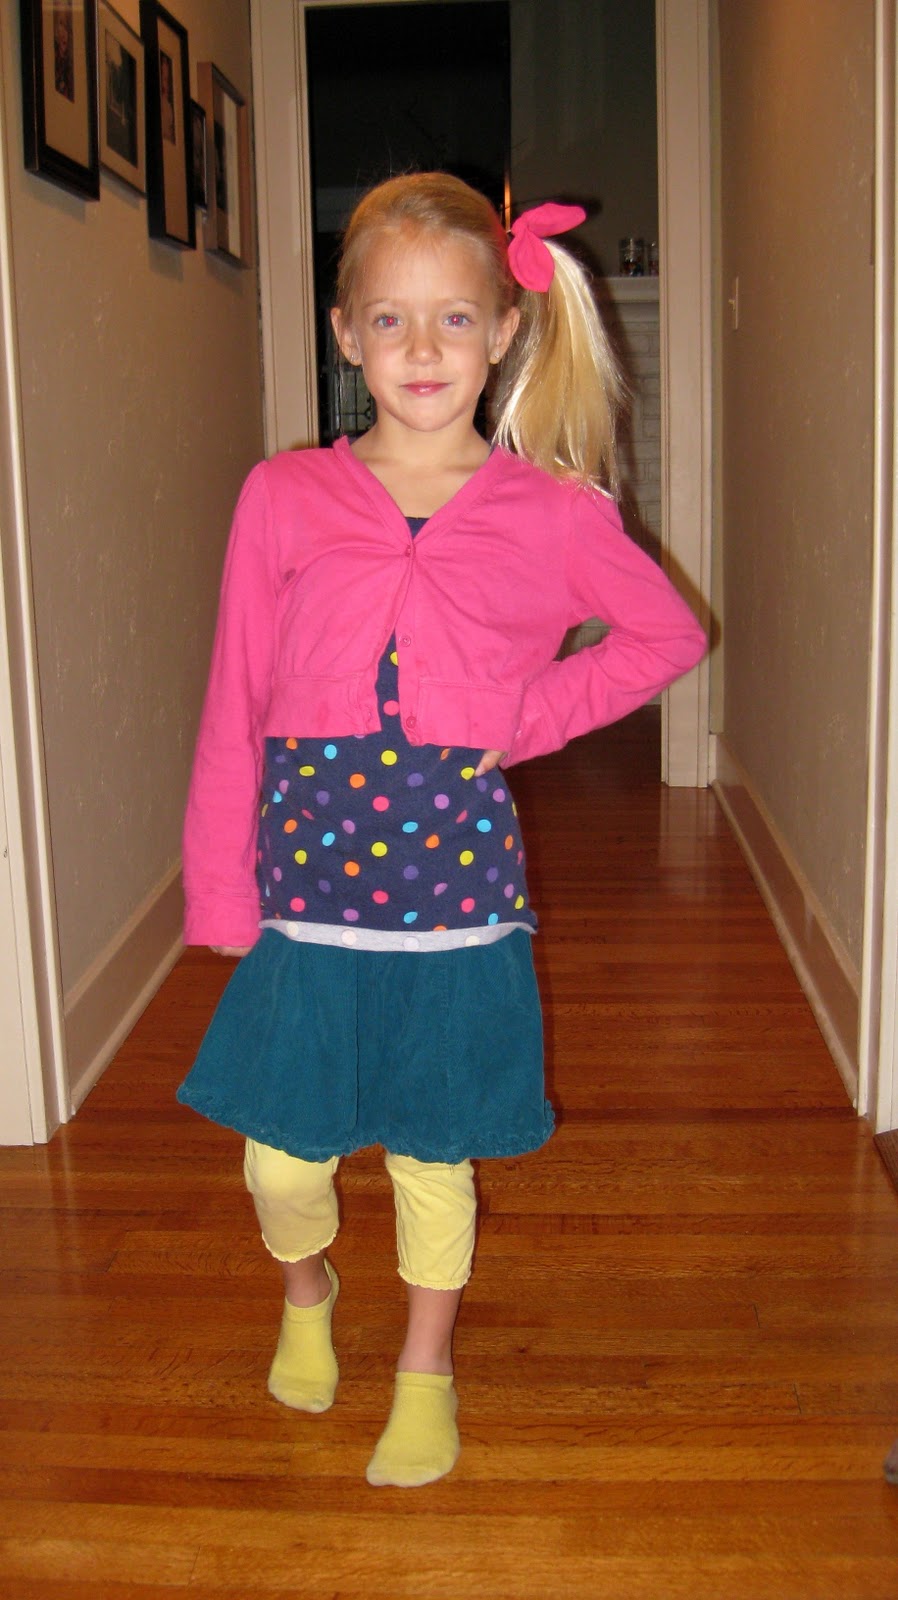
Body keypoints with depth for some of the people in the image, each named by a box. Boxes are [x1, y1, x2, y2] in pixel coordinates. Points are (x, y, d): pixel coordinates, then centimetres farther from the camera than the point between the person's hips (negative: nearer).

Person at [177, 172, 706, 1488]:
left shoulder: (551, 512, -1)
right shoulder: (283, 499, 0)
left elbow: (670, 633, 13)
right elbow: (234, 713, 2)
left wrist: (535, 718, 0)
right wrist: (220, 892, 0)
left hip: (458, 883, 0)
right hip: (308, 878, 1)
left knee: (434, 1150, 13)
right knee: (282, 1152, 8)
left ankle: (426, 1370, 39)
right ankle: (306, 1290, 44)